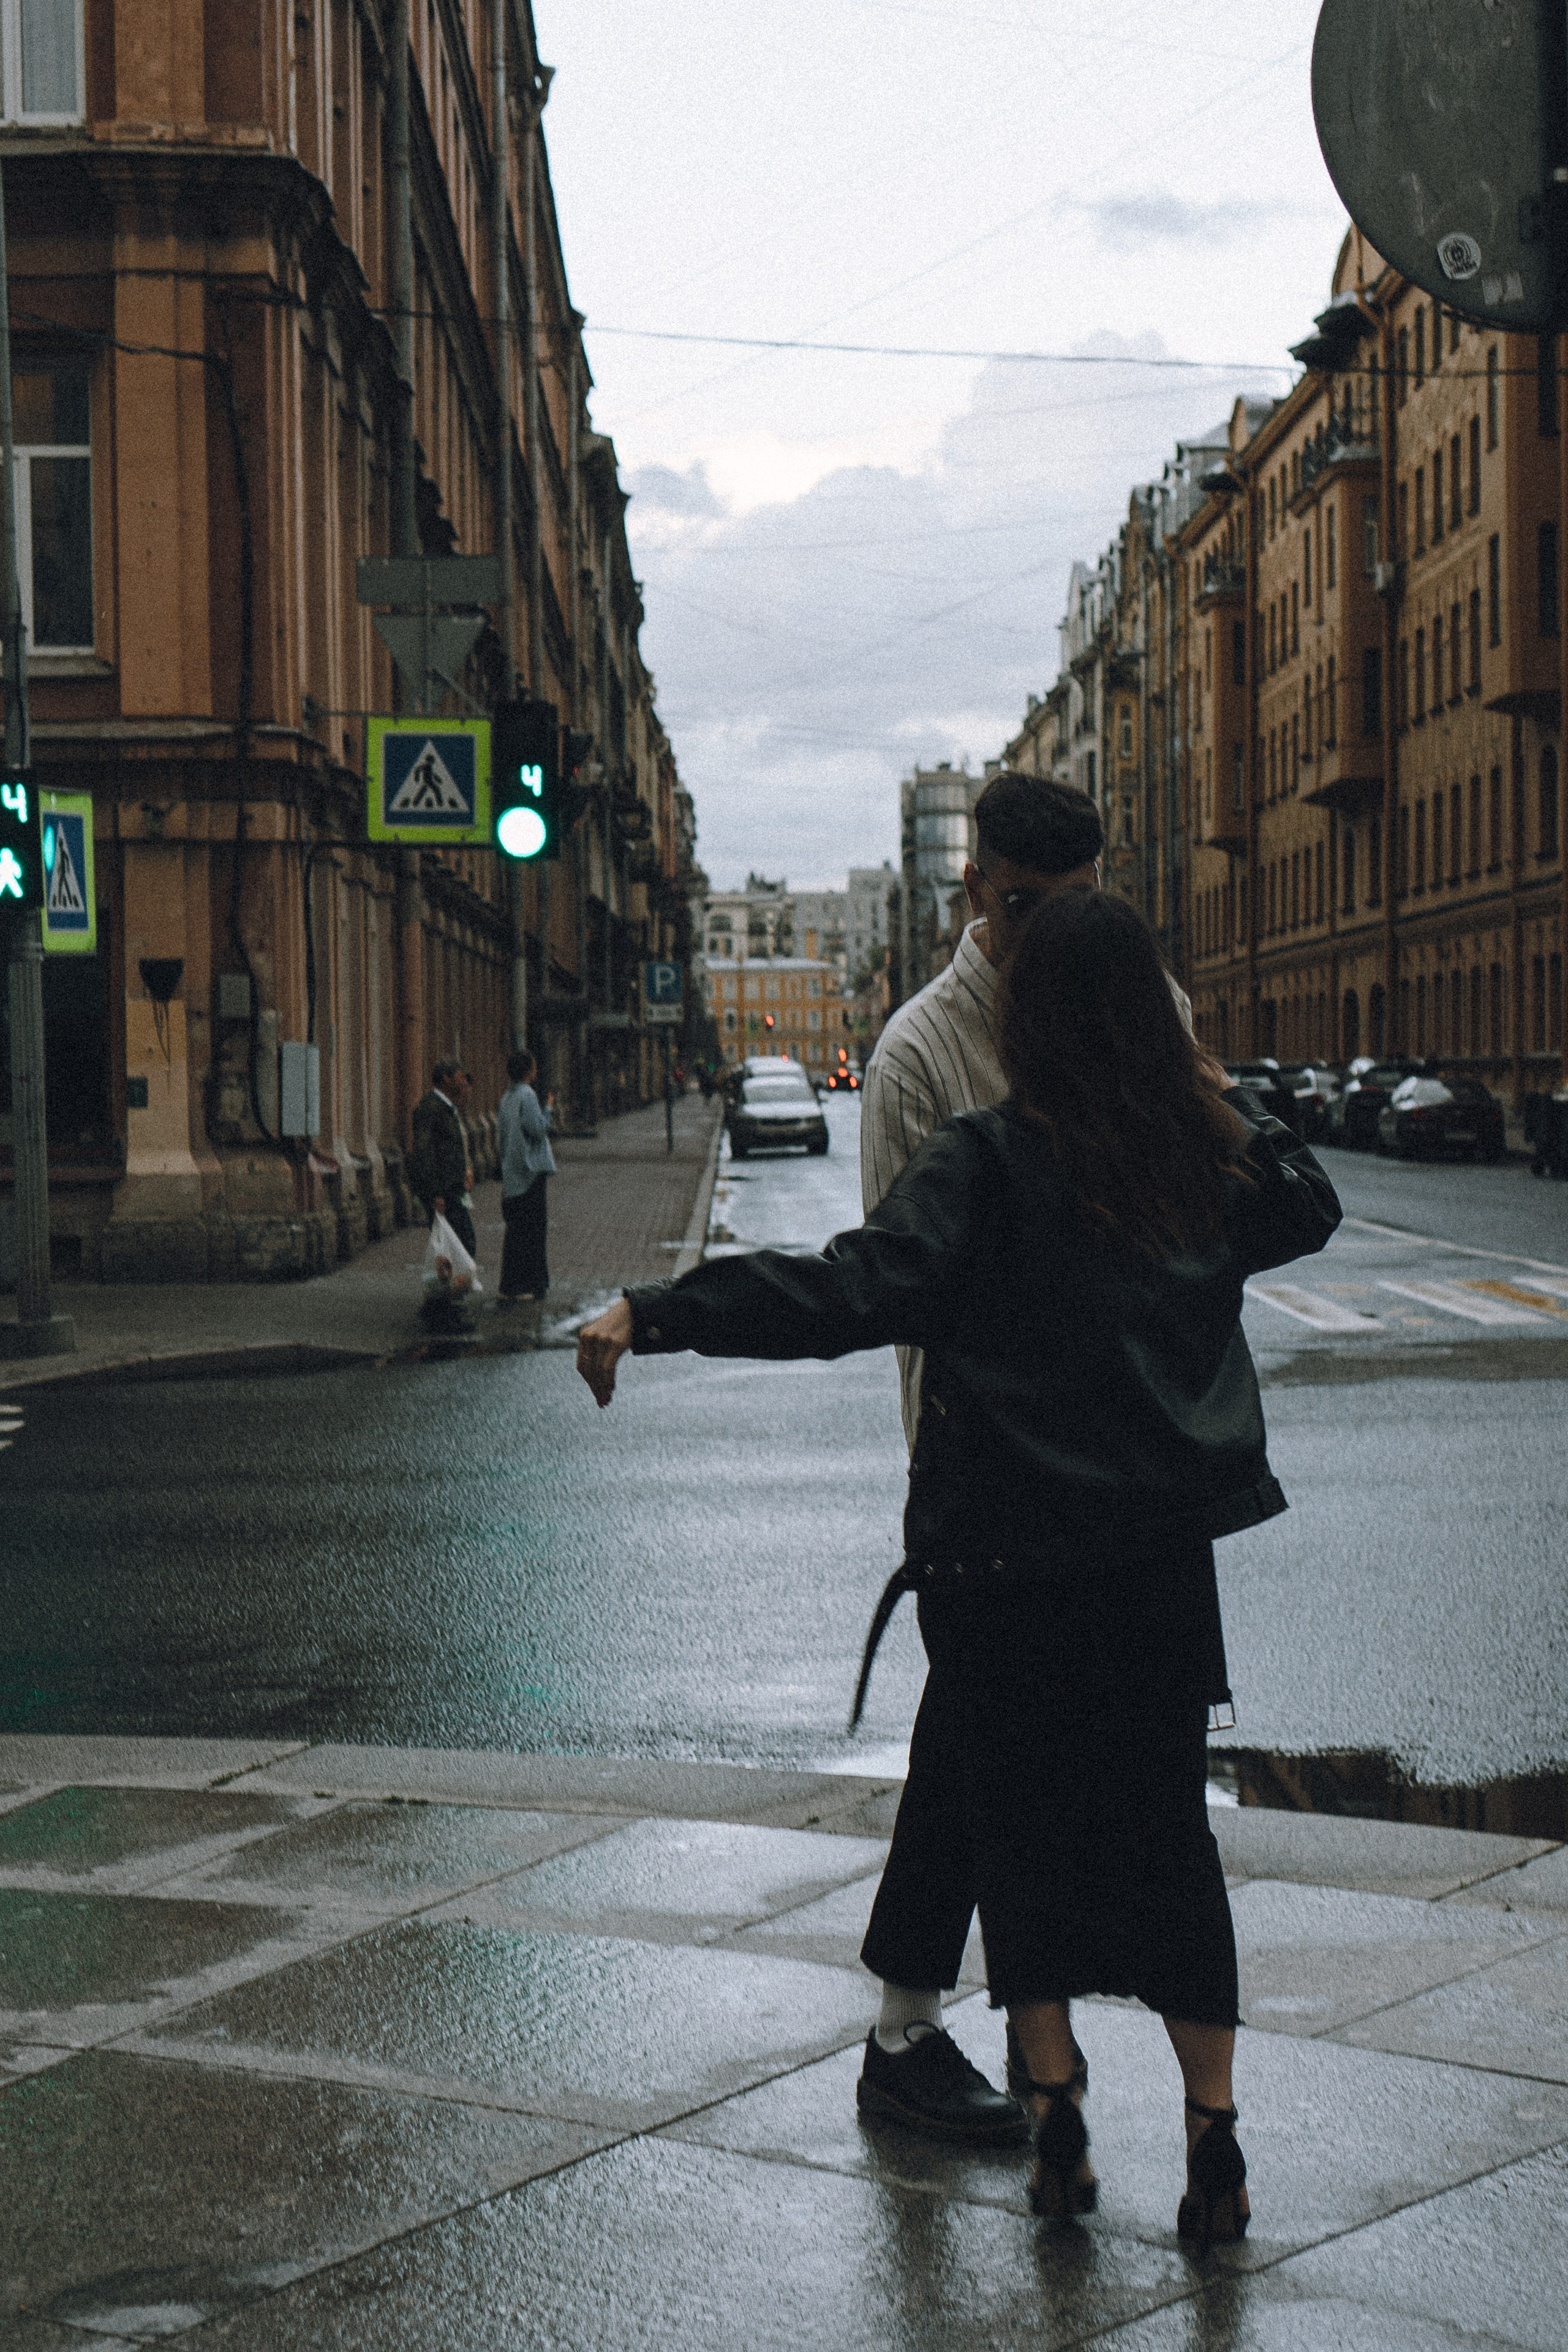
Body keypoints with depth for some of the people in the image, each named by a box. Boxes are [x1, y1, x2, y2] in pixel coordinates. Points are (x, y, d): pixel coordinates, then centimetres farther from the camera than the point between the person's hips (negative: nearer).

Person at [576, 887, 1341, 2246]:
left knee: (1024, 1838, 11)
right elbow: (1311, 1208, 24)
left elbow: (853, 1288, -25)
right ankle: (1213, 2135, 13)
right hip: (1164, 1557, 4)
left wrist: (655, 1314, -26)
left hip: (1003, 1561, -4)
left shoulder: (991, 1160, -14)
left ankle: (1058, 2116, 13)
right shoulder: (1209, 1157, 2)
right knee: (1169, 1836, 14)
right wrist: (1221, 1095, 26)